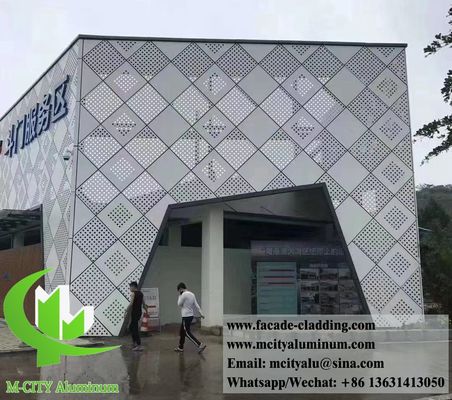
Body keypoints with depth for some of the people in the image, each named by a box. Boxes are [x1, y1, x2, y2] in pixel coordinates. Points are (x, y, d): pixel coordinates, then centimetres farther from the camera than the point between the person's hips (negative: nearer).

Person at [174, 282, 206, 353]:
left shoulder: (184, 295, -16)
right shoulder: (192, 294, 11)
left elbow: (179, 304, -6)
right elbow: (196, 305, 10)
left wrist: (180, 295, 2)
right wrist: (201, 313, 10)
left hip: (186, 316, -9)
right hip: (191, 315, 9)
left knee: (187, 333, -7)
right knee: (182, 332, 18)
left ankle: (200, 345, -15)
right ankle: (180, 347, 25)